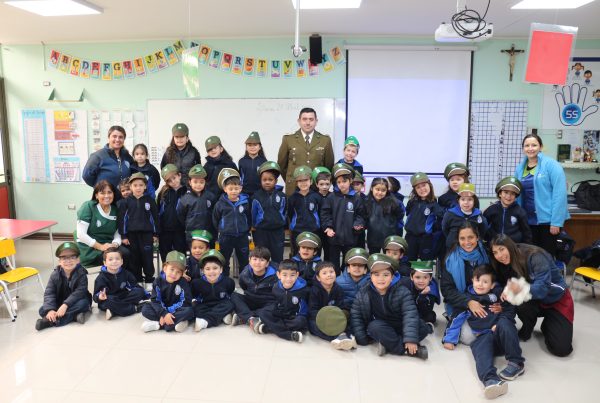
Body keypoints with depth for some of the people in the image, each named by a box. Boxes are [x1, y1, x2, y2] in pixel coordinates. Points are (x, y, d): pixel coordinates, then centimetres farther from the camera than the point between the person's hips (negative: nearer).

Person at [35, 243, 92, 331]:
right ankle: (74, 315, -26)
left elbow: (79, 292, -25)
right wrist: (50, 309, -30)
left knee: (83, 303, -34)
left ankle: (50, 321, -31)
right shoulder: (55, 274, -9)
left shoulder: (81, 274, -16)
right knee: (42, 310, -18)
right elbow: (49, 293, -14)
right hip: (59, 303, 3)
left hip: (74, 302, -3)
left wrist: (65, 305, -37)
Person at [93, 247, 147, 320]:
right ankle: (135, 308, -24)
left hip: (123, 297, 5)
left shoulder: (125, 273, 1)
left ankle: (114, 311, -25)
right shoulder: (101, 278, -13)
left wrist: (145, 295, 1)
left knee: (139, 292, -15)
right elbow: (96, 296, -17)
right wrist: (99, 297, -41)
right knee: (109, 301, -38)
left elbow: (135, 286, 8)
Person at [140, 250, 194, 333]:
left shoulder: (183, 283, -14)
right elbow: (155, 300, -13)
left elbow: (185, 302, -18)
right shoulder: (158, 281, -9)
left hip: (177, 310, -2)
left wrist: (169, 311, -26)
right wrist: (164, 313, -29)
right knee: (145, 308, -20)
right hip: (162, 309, 2)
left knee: (189, 311, -32)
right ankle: (176, 322, -28)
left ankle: (158, 324, -30)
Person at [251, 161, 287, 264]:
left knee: (278, 257, 10)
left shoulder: (281, 196, -1)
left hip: (278, 231, 1)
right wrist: (254, 226, 10)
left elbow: (285, 212, 10)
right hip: (261, 231, 0)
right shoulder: (257, 196, -4)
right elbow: (253, 213, 5)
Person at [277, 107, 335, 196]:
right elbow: (281, 164, 10)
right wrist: (290, 181, 10)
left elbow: (329, 166, 11)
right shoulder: (288, 139, 4)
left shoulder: (325, 140, 6)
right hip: (294, 189, 0)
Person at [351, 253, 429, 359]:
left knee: (423, 328, -24)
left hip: (399, 327, 0)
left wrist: (410, 339, -32)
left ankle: (388, 344, -29)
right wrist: (361, 338, -12)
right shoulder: (363, 294, -10)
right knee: (374, 326, -35)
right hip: (380, 328, 0)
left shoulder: (402, 292, -14)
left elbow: (410, 315, -21)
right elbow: (356, 315, -4)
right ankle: (406, 349, -29)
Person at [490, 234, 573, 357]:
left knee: (561, 349, -16)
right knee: (522, 306, -33)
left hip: (557, 300, -4)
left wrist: (522, 289, -54)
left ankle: (547, 326, 16)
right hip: (535, 301, 4)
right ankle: (527, 329, 0)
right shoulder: (507, 266, -7)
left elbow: (543, 287, -36)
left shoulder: (535, 256, -28)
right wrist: (507, 294, -30)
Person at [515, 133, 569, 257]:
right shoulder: (520, 168, 8)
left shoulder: (551, 165, -8)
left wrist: (556, 222, -18)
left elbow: (559, 193, -15)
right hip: (528, 221, 5)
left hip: (548, 220, -5)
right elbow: (516, 194, 14)